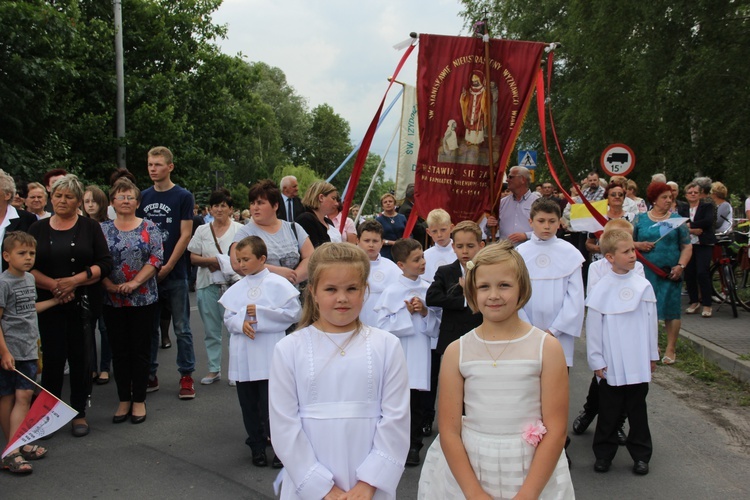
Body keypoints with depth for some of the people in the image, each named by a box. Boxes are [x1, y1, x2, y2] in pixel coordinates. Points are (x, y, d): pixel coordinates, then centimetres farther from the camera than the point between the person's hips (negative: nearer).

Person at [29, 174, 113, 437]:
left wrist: (74, 281, -15)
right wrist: (53, 285, -14)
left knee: (81, 357, 5)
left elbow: (105, 264, -4)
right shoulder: (38, 229, 8)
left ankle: (80, 413, 17)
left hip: (84, 304, 0)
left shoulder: (90, 227, 3)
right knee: (53, 358, -1)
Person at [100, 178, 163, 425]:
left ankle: (139, 401, 14)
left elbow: (156, 258, -8)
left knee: (140, 350, 4)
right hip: (113, 301, 2)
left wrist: (135, 282, -16)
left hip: (143, 299, -2)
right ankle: (124, 400, 18)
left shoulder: (149, 228, 1)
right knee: (119, 351, 7)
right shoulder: (102, 229, 6)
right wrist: (109, 285, -13)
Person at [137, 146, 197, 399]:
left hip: (174, 274, -4)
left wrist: (167, 267, -10)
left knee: (182, 328, 2)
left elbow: (185, 234, -6)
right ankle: (150, 375, 19)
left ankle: (187, 376, 10)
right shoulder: (144, 197, 10)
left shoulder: (183, 196, -2)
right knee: (150, 327, 10)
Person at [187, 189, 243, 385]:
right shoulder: (202, 230, 10)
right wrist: (213, 260, -10)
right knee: (211, 330, 9)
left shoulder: (239, 229, 2)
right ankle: (214, 369, 19)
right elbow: (193, 258, 6)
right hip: (207, 285, 3)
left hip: (233, 283, -3)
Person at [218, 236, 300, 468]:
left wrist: (259, 313, -13)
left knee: (271, 403, -3)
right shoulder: (237, 289, 8)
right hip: (243, 357, 5)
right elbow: (228, 318, 9)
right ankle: (257, 446, 24)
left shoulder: (278, 284, -4)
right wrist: (241, 322, -14)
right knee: (249, 404, 11)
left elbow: (293, 313, -10)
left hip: (269, 356, -4)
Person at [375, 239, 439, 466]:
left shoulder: (429, 290, 4)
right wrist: (407, 312, -13)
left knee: (417, 403, 10)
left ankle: (414, 447, 23)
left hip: (421, 357, 3)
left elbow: (436, 329, 4)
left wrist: (425, 312, -12)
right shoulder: (391, 292, -5)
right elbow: (383, 327, -10)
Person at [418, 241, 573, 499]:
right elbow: (449, 431, -5)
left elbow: (555, 430, -9)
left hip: (534, 478, -1)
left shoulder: (547, 348, -6)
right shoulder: (456, 352, -3)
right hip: (466, 474, 1)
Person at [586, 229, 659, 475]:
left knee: (637, 409, 12)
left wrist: (653, 355, 10)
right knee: (609, 411, 9)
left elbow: (651, 322, 6)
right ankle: (603, 453, 22)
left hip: (638, 363, 2)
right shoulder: (600, 289, -8)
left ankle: (640, 454, 23)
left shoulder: (643, 286, -2)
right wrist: (596, 361, -3)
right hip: (611, 364, -1)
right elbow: (593, 327, -4)